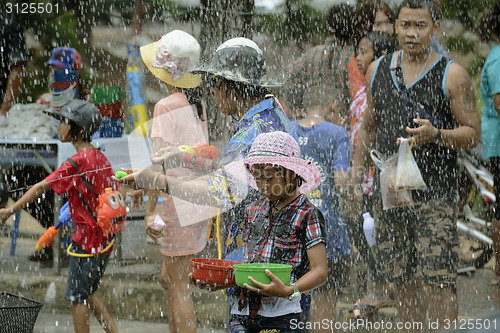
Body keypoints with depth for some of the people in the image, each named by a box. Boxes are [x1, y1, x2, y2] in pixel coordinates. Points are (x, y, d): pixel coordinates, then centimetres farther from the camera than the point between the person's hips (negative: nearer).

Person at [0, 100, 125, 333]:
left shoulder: (77, 162, -18)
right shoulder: (100, 158, 7)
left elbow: (41, 187, -20)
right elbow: (120, 193, 12)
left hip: (87, 239, -8)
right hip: (105, 238, 8)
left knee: (77, 297, 2)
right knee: (87, 294, 18)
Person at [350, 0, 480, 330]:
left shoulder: (452, 75, -3)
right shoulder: (378, 70, 11)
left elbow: (473, 133, -2)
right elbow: (368, 128, 21)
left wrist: (437, 135, -20)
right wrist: (356, 177, 14)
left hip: (435, 194, -4)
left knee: (437, 282, -12)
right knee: (403, 281, 7)